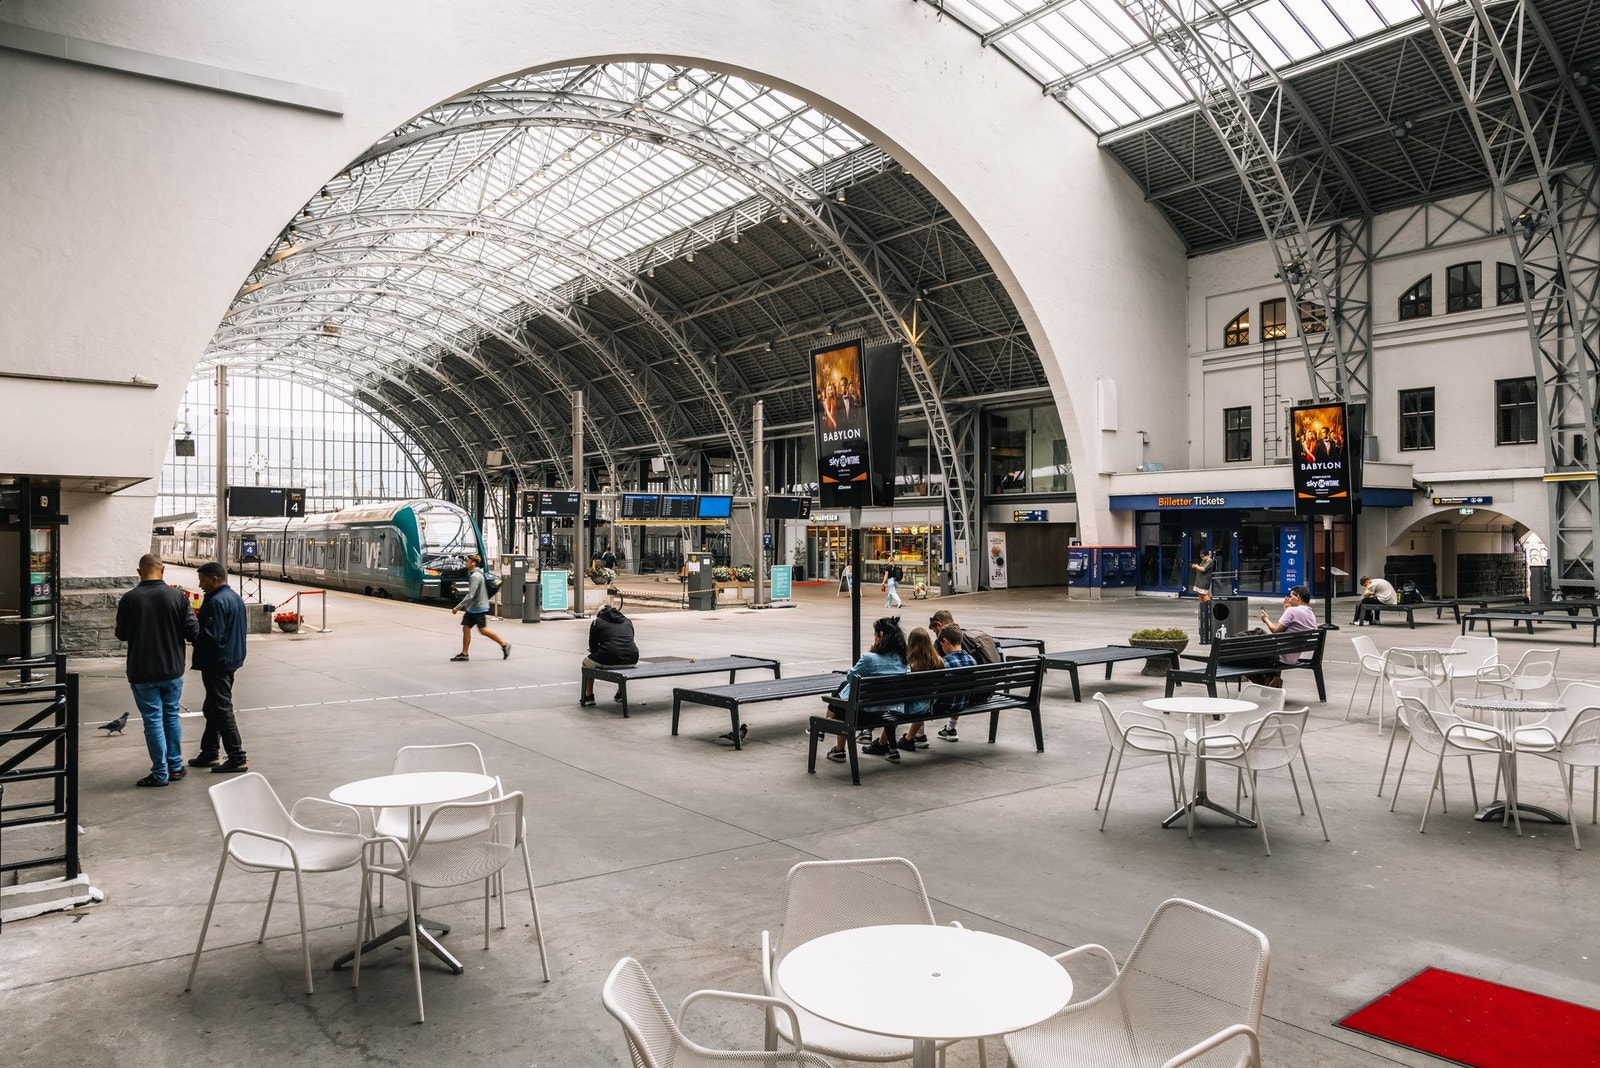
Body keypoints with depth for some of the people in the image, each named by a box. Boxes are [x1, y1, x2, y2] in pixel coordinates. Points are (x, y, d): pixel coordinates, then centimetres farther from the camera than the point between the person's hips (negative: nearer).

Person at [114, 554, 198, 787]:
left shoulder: (129, 599, -11)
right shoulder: (177, 596, -8)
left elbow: (121, 634, -1)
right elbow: (193, 631, -7)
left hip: (142, 672, -2)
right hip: (172, 670, 2)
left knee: (153, 720, 4)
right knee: (172, 716, 16)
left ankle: (160, 773, 8)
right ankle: (175, 767, 21)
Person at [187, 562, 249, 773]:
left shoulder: (217, 602, -20)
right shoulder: (235, 597, 11)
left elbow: (210, 637, -25)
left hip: (216, 664, -10)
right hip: (231, 659, 10)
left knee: (222, 710, -4)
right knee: (212, 709, 19)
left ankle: (237, 759, -1)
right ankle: (209, 754, 28)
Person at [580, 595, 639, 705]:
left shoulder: (597, 622, 11)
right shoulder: (628, 621, 22)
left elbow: (593, 647, 10)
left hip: (608, 660, -4)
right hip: (631, 660, 4)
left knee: (586, 662, 28)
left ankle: (588, 696, 27)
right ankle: (621, 693, 41)